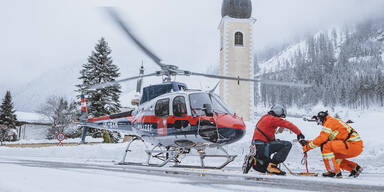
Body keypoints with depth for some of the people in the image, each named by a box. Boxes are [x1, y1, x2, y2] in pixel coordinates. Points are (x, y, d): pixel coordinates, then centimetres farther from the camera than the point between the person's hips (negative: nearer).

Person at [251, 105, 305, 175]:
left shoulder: (264, 117, 20)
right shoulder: (273, 118, -8)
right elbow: (288, 124, -11)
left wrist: (275, 140, 23)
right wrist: (299, 133, -2)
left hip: (256, 147, 10)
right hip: (262, 147, -10)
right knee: (287, 144, -13)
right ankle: (272, 165, -15)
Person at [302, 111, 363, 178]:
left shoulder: (329, 122, -7)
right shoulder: (334, 121, 23)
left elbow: (321, 139, -17)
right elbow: (323, 139, 25)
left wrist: (307, 147, -8)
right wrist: (309, 142, 18)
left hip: (353, 145, -10)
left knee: (325, 146, -17)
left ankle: (333, 171, -14)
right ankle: (355, 168, 17)